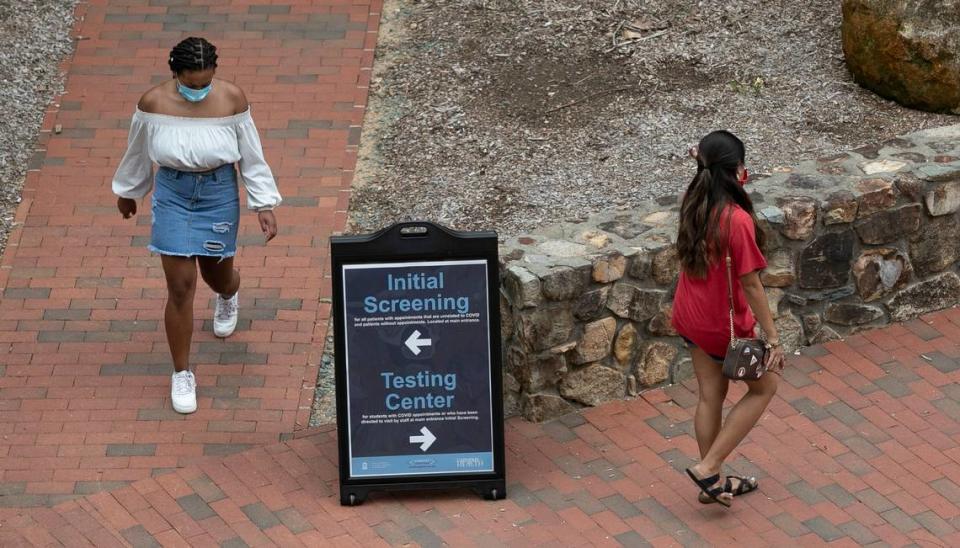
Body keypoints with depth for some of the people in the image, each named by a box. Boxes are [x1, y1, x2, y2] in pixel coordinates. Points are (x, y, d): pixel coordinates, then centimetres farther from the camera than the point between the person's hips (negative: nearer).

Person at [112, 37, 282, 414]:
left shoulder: (231, 99, -16)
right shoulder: (153, 103, -15)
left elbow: (251, 156, -6)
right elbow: (137, 153, 3)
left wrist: (265, 206, -5)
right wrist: (127, 193, 16)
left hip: (219, 193, 1)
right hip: (173, 194, 0)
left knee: (216, 274, 18)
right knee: (180, 287, -3)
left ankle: (228, 296, 59)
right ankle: (182, 374, 12)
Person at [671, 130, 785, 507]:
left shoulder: (694, 204, -8)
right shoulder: (737, 220, -30)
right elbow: (750, 284, -23)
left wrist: (705, 164, 11)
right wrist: (772, 338, -17)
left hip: (690, 316, 7)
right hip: (725, 324, -7)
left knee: (711, 395, 21)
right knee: (765, 386, 16)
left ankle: (712, 482, 33)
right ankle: (709, 468, 10)